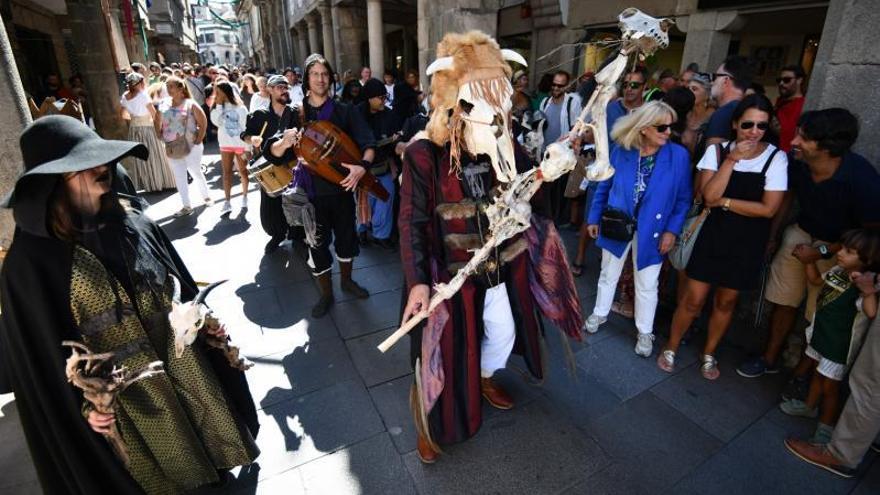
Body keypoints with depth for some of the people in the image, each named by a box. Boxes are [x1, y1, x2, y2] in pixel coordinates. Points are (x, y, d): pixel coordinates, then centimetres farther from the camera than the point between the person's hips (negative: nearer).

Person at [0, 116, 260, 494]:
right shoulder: (31, 260, -19)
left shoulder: (133, 222, -7)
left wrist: (203, 322, 2)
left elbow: (180, 283, 5)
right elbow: (39, 349, -10)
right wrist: (82, 405, -11)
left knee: (206, 435, 26)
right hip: (124, 398, -3)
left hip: (185, 364, 4)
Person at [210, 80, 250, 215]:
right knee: (227, 172, 1)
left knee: (242, 171, 10)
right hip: (225, 144, 4)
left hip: (240, 144, -4)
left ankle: (244, 196, 25)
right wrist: (218, 105, -13)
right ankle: (227, 202, 1)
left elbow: (246, 128, -10)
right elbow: (216, 122, -11)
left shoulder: (240, 108, -10)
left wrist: (247, 147, -12)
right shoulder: (218, 107, 3)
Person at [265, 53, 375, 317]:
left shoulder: (344, 111, -1)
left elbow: (367, 143, -7)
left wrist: (363, 165, -27)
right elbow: (273, 153, -6)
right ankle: (326, 293, 27)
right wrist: (284, 143, -29)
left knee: (346, 236, 15)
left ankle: (347, 280, 39)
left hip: (342, 186, 1)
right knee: (318, 244, 8)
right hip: (311, 191, -1)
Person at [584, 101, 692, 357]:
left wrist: (672, 230, -11)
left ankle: (645, 332, 31)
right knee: (608, 275, 19)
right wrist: (594, 218, 3)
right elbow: (604, 186, 1)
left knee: (646, 285, 12)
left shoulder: (678, 155, -10)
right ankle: (599, 314, 42)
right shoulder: (620, 151, -9)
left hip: (651, 230, -1)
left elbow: (683, 198, -5)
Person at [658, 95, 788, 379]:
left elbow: (769, 208, -14)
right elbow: (709, 195, -18)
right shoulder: (717, 151, -5)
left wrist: (724, 202, -14)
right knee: (693, 300, 3)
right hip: (713, 236, 0)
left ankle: (708, 354, 36)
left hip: (748, 243, 1)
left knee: (725, 302, 15)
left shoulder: (776, 158, -7)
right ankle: (671, 348, 25)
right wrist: (731, 159, -21)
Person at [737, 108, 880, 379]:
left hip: (838, 246, -4)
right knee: (783, 300, 12)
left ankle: (804, 370, 27)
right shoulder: (797, 163, -18)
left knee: (819, 314, 5)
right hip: (802, 232, 4)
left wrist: (822, 252, -17)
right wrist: (770, 235, 7)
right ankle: (770, 358, 30)